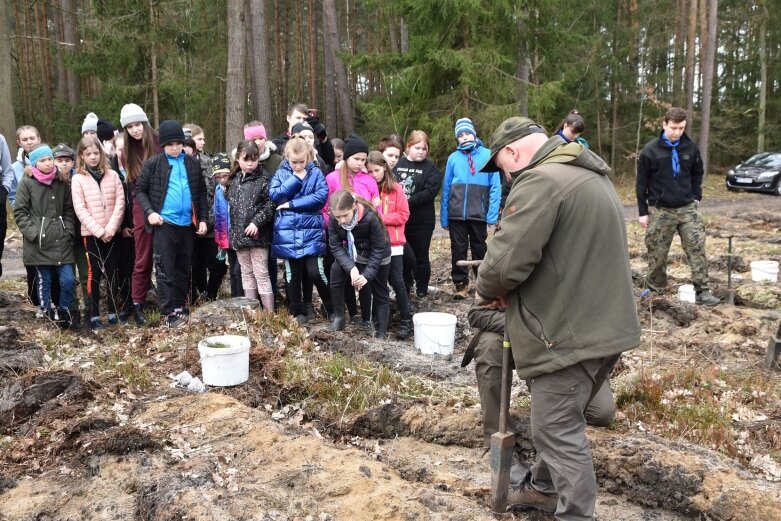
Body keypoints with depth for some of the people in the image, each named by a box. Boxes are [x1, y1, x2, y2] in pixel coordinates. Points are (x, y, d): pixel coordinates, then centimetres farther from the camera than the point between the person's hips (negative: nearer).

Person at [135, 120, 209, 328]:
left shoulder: (193, 163, 9)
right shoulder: (153, 163, 0)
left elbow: (201, 192, 13)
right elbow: (139, 190, 3)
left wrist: (203, 218, 6)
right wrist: (149, 212, -11)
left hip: (187, 224, 3)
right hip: (164, 223, -3)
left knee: (184, 268, 12)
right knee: (165, 269, -3)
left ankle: (181, 307, 23)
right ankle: (170, 312, 1)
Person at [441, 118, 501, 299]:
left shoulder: (487, 155, -4)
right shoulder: (453, 158, 3)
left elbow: (495, 188, -5)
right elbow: (446, 189, 7)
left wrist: (492, 216, -10)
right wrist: (444, 218, 4)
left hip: (479, 214, -1)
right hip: (456, 215, 2)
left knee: (479, 249, 13)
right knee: (458, 250, 8)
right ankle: (460, 284, 20)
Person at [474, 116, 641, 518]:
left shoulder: (540, 180, -18)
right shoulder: (590, 176, 16)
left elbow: (506, 260, -25)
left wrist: (486, 290, -3)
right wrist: (504, 290, 16)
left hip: (570, 334, -10)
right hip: (602, 325, 10)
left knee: (557, 430, 2)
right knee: (557, 422, 23)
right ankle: (544, 488, 39)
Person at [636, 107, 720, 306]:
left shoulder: (691, 147, 1)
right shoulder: (650, 150, -8)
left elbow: (697, 174, 16)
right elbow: (641, 183, -3)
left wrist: (696, 197, 5)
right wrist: (643, 211, -3)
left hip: (687, 207, 3)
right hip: (660, 210, -2)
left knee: (697, 248, -4)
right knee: (657, 254, 4)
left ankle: (702, 291, 0)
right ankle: (654, 290, 21)